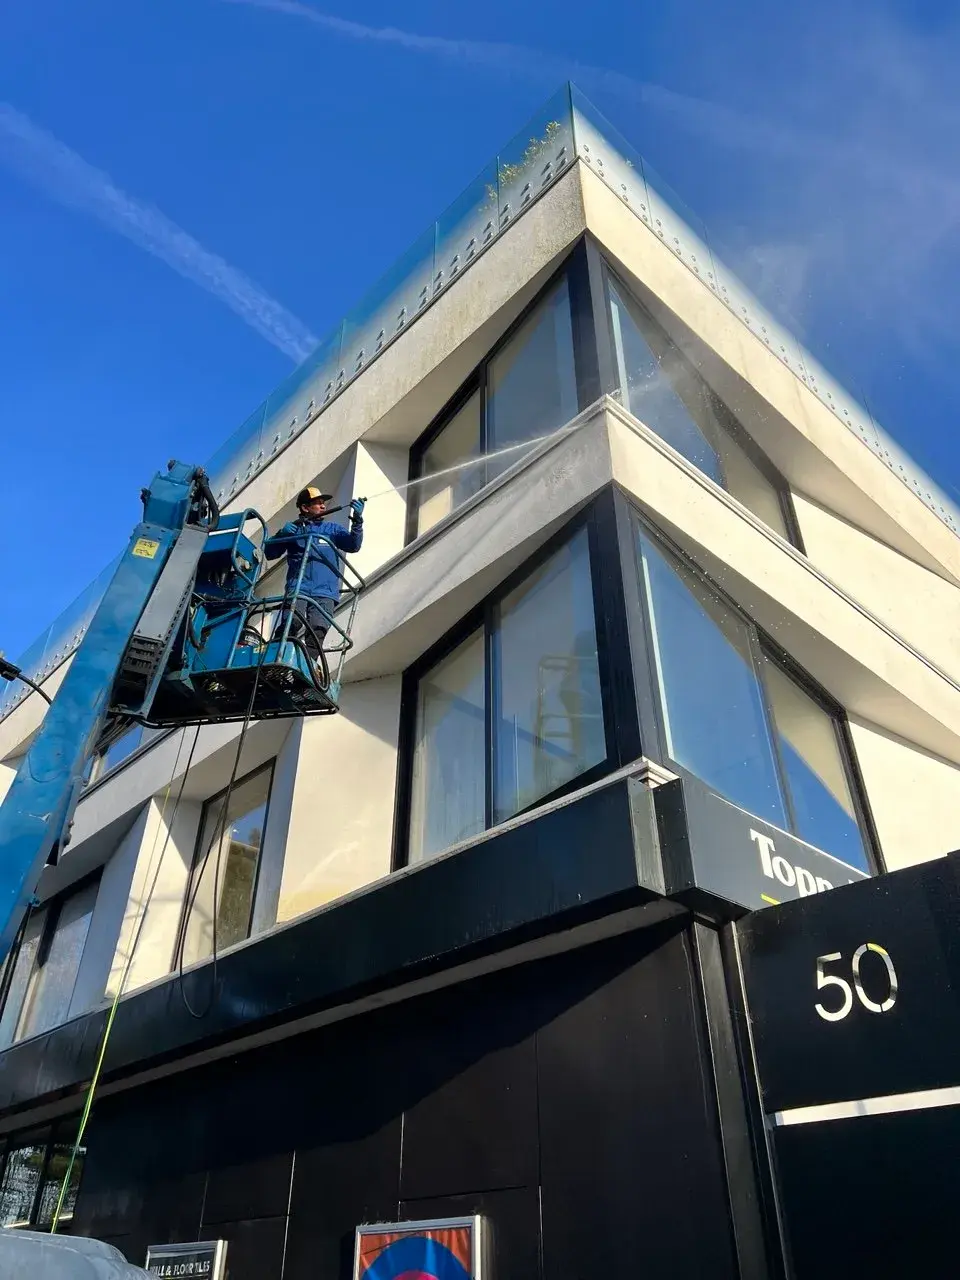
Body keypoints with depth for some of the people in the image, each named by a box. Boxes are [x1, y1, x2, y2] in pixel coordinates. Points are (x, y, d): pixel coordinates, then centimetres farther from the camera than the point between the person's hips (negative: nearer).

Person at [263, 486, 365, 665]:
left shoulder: (332, 529, 21)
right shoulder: (292, 529, 19)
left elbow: (353, 545, 6)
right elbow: (269, 553, 16)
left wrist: (357, 520, -9)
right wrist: (282, 534, -1)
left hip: (325, 592, 1)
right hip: (297, 589, 0)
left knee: (317, 630, -19)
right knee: (292, 623, -25)